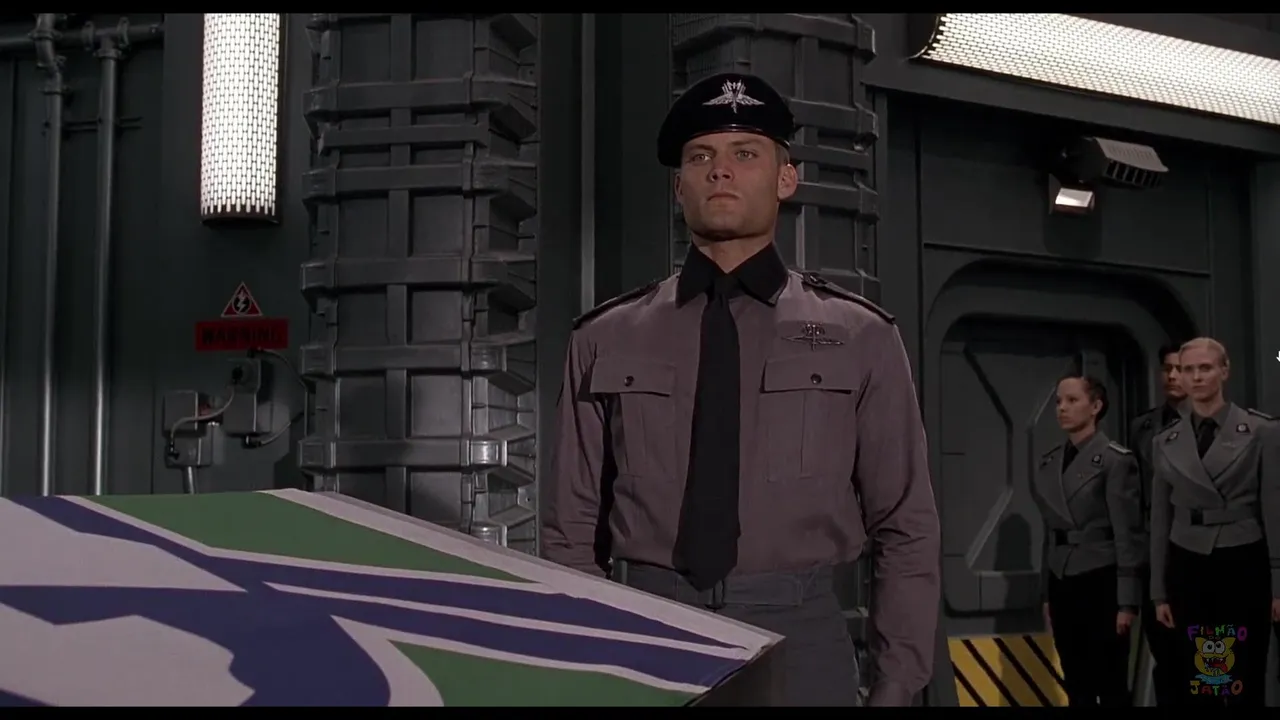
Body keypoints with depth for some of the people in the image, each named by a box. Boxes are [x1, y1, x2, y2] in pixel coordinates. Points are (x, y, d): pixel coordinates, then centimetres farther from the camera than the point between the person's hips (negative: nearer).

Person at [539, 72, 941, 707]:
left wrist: (895, 687, -2)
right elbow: (571, 532, 6)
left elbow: (906, 534, 5)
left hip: (796, 641, 0)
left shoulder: (859, 337, 4)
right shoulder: (604, 340, 5)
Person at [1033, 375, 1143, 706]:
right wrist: (1046, 593, 14)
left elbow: (1128, 533, -10)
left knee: (1110, 686, -1)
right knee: (1076, 687, 9)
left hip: (1101, 581, -6)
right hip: (1063, 583, 6)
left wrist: (1127, 601, -13)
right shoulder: (1049, 463, 10)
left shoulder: (1116, 460, -8)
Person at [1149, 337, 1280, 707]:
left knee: (1246, 683, 0)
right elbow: (1160, 520, 9)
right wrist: (1160, 591, 7)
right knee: (1194, 683, 4)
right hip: (1188, 570, 3)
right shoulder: (1166, 441, 7)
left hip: (1243, 567, -3)